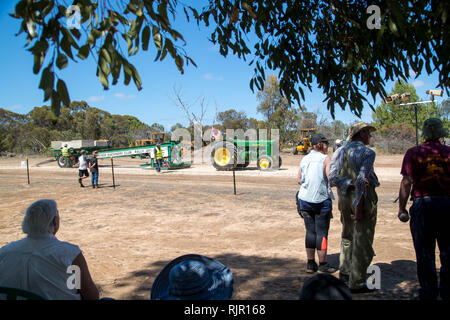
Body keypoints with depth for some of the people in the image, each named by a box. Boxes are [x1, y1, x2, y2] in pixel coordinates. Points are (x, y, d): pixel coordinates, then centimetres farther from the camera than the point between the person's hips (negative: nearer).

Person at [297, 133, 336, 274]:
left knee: (310, 232, 11)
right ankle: (323, 265, 12)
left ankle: (310, 264, 17)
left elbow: (299, 180, 11)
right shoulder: (325, 158, -7)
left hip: (305, 199, 5)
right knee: (322, 232, 4)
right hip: (322, 199, -5)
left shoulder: (304, 159, 9)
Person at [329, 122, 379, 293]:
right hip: (364, 198, -6)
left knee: (348, 236, 23)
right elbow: (362, 179, -21)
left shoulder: (339, 152, 7)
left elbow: (332, 178, -5)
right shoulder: (368, 153, -10)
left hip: (344, 198, 6)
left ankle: (345, 272, 34)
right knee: (363, 241, 3)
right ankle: (357, 282, 10)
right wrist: (358, 206, -20)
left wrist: (351, 183, -12)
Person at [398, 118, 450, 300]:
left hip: (423, 204, -2)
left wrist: (401, 208, -3)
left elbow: (406, 182, -7)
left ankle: (428, 292, 13)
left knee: (425, 252, 6)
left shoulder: (413, 153, -3)